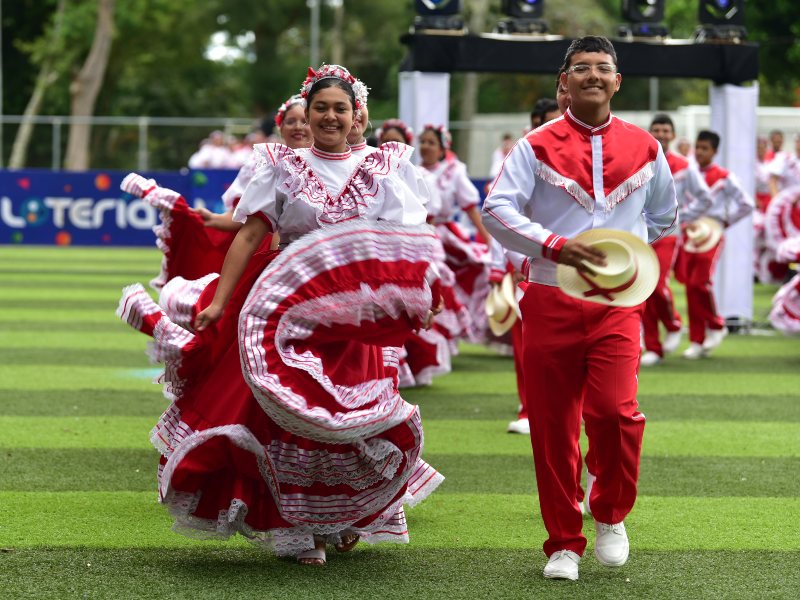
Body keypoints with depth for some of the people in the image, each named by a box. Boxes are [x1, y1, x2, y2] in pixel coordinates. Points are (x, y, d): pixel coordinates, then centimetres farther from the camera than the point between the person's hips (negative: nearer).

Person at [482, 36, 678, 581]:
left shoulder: (645, 149, 9)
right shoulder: (537, 147, 1)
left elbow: (665, 215, 24)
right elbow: (497, 210, -9)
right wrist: (555, 246, -21)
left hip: (617, 303, 0)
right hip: (551, 303, 0)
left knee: (615, 410, -18)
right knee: (553, 425, 1)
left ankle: (611, 515, 9)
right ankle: (564, 544, 15)